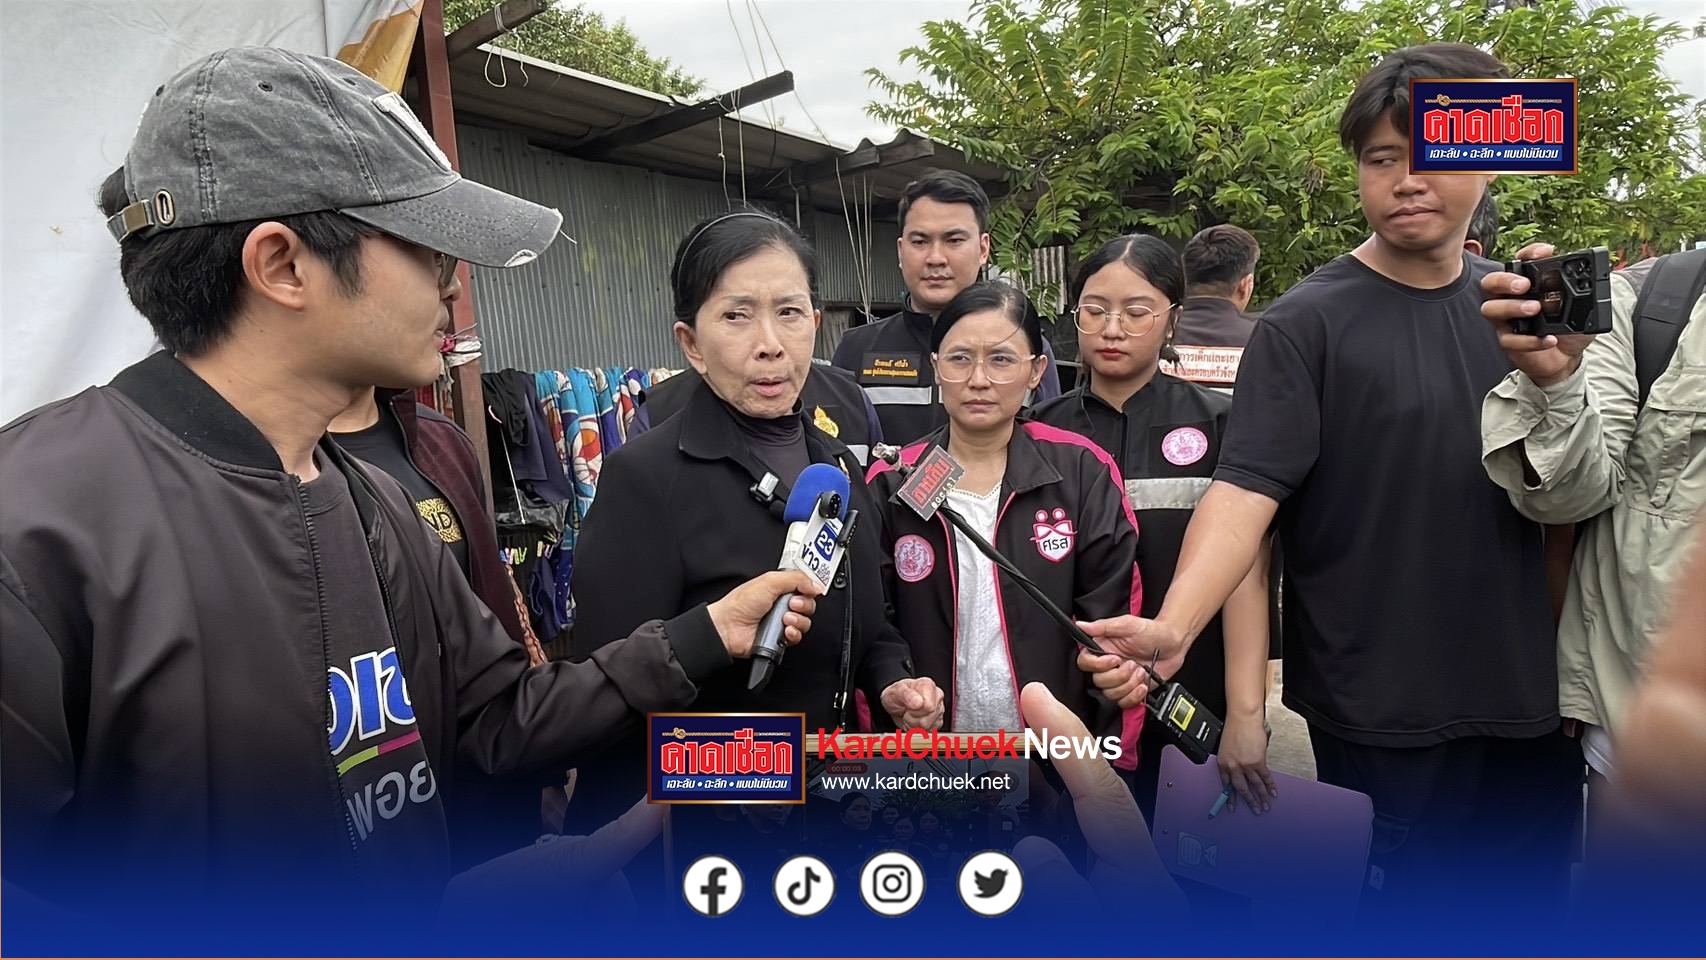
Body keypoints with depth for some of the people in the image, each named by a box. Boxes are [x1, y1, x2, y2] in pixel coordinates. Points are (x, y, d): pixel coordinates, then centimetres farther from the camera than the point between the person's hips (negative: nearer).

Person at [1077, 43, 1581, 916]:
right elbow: (1246, 490, -21)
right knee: (1376, 915, 10)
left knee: (1527, 903, 19)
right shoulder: (1307, 323, -10)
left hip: (1528, 698, 5)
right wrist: (1173, 628, -33)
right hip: (1378, 713, -5)